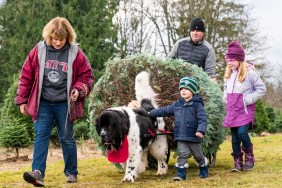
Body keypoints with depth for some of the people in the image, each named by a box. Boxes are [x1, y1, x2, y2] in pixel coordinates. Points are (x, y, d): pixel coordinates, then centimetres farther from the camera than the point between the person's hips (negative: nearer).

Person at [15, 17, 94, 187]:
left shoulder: (76, 53, -5)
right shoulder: (38, 51, -1)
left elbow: (87, 76, 3)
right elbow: (26, 76, 5)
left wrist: (79, 89, -16)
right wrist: (22, 100, 5)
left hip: (64, 104, -1)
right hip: (43, 103, 1)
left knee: (67, 138, 8)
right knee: (41, 135, -8)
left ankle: (72, 173, 21)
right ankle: (38, 172, -13)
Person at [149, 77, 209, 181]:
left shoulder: (197, 105, -9)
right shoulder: (176, 105, 7)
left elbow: (202, 119, -16)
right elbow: (164, 110, 17)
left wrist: (201, 130, -30)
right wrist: (151, 113, 20)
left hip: (194, 136, -3)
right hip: (180, 137, 3)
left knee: (198, 155, 12)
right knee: (182, 154, -3)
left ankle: (204, 170, 34)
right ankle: (181, 173, 2)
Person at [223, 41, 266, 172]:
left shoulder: (250, 72, -11)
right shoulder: (228, 73, 8)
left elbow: (261, 89, -7)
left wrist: (248, 99, -13)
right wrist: (226, 99, 9)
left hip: (245, 110, -6)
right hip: (232, 110, 6)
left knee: (242, 132, -20)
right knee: (234, 137, 6)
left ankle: (249, 157, 4)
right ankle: (238, 163, 14)